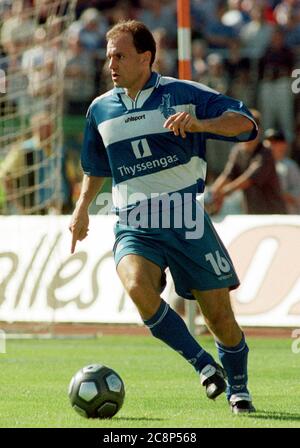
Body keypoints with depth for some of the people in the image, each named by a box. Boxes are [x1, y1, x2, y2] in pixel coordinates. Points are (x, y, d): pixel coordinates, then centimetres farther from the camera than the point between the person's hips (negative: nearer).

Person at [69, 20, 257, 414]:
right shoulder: (101, 109, 11)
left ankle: (237, 388, 28)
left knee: (219, 315, 0)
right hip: (134, 228, 2)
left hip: (187, 222, -2)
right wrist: (82, 208, 23)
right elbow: (96, 166, 27)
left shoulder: (183, 95, -2)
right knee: (137, 286, -30)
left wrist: (200, 123, -23)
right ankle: (205, 366, -15)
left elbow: (244, 122, -7)